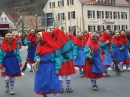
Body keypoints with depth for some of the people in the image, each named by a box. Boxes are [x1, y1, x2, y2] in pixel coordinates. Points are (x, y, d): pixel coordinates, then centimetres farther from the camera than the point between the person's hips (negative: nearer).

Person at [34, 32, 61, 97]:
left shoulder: (53, 46, -10)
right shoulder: (39, 46, 5)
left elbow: (57, 57, -9)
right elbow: (36, 55, 15)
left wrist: (57, 68, -14)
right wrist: (37, 59, -10)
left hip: (50, 67, -5)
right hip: (41, 67, 5)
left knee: (53, 83, -3)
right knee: (41, 83, 11)